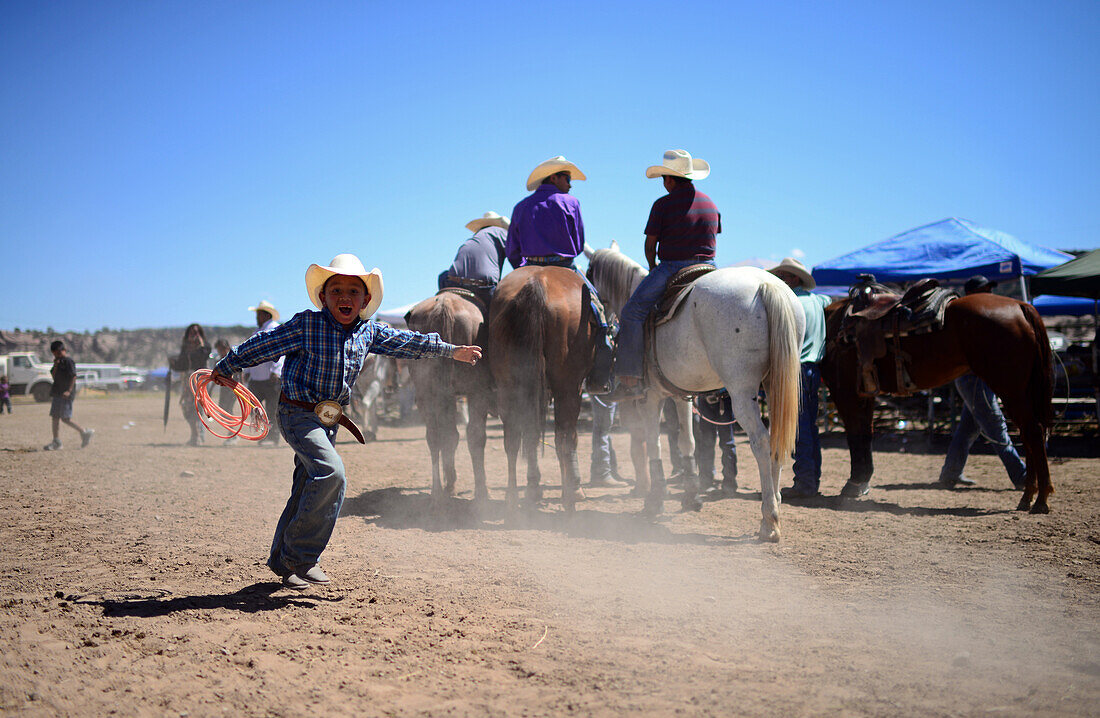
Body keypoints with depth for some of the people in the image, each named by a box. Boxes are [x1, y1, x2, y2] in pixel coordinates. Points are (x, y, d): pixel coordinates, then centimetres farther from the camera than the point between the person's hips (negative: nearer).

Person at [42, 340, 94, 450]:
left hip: (65, 395, -9)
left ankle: (85, 433, 0)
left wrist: (69, 390, -24)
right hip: (57, 394, 9)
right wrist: (56, 365, 0)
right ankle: (56, 442, 7)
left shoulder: (68, 361, -9)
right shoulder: (59, 361, 17)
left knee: (65, 418, -11)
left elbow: (73, 377, -16)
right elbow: (54, 376, 15)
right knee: (54, 417, 5)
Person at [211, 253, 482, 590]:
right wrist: (226, 367, 2)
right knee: (331, 472, -24)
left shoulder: (369, 332, 3)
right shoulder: (307, 324, -13)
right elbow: (263, 344, -5)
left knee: (308, 488, 12)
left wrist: (451, 350, 24)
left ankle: (283, 560, 27)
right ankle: (298, 558, -14)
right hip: (298, 413, -7)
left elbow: (406, 342, 17)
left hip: (330, 419, 7)